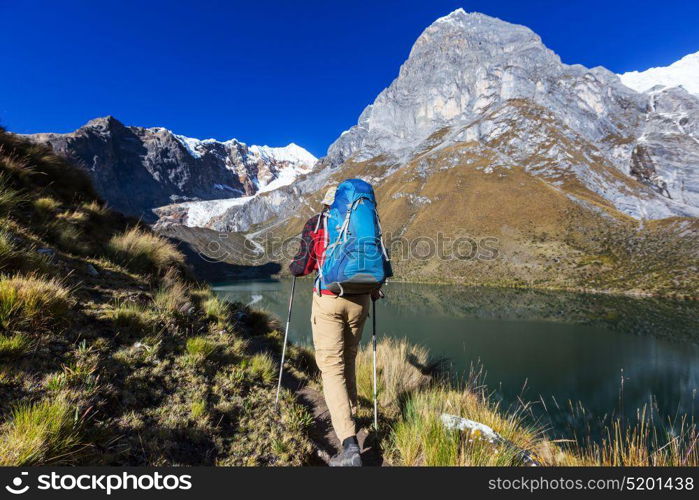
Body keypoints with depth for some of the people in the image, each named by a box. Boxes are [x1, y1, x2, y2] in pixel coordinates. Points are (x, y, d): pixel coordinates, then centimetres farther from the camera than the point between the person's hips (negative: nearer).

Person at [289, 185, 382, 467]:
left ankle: (350, 444, -12)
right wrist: (375, 292, 26)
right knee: (348, 361, 23)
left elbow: (304, 266, 2)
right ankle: (349, 412, 41)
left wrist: (293, 267, 25)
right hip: (359, 301, 4)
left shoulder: (315, 224, 3)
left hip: (328, 299, -4)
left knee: (331, 367, -3)